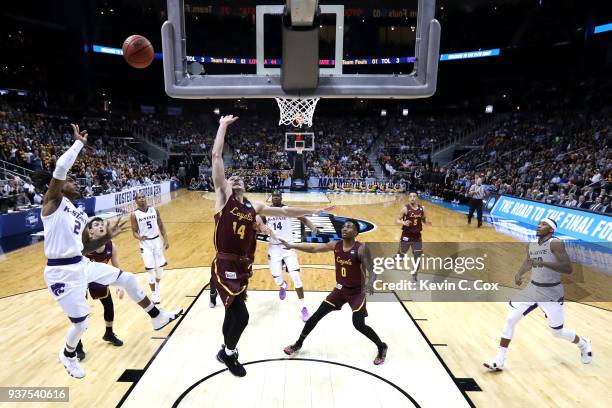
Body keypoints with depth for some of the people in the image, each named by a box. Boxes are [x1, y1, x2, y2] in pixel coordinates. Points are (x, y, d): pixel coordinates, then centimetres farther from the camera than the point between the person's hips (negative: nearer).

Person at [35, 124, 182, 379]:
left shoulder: (80, 214, 14)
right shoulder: (53, 201, -8)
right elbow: (60, 168, -27)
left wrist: (108, 237, 3)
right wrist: (79, 143, -16)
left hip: (82, 264, 8)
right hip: (62, 272, -8)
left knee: (127, 279, 9)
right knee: (81, 323, 3)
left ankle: (157, 318, 23)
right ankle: (68, 355, 39)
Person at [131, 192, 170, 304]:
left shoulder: (154, 210, 0)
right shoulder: (134, 215, -8)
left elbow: (161, 226, 6)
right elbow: (134, 232, -4)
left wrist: (166, 240, 2)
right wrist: (139, 237, -27)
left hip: (157, 241, 3)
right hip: (145, 243, -3)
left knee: (160, 267, 10)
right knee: (151, 270, -4)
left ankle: (158, 285, 40)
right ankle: (154, 294, 12)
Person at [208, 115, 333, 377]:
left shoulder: (253, 207, 11)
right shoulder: (224, 197, -3)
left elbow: (284, 211, 19)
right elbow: (216, 156, -9)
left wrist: (314, 211, 20)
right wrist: (223, 126, -5)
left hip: (243, 267, 6)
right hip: (225, 266, -5)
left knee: (233, 313, 20)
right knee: (241, 316, -8)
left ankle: (226, 350, 45)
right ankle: (228, 354, 22)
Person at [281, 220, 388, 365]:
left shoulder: (361, 249, -20)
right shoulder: (335, 245, -6)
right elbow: (314, 248, 3)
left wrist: (370, 283, -42)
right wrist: (292, 246, -1)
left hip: (357, 292, -5)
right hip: (340, 289, 5)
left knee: (359, 325, -11)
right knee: (316, 316, 5)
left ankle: (382, 347, 19)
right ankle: (298, 344, 24)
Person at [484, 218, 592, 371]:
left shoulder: (555, 244, -15)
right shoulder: (531, 245, 5)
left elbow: (568, 269, -24)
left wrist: (544, 263, -34)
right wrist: (519, 274, 4)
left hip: (552, 292, -6)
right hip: (533, 289, 6)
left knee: (557, 332, 10)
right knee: (510, 319, -5)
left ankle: (584, 344, 47)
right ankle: (499, 361, 1)